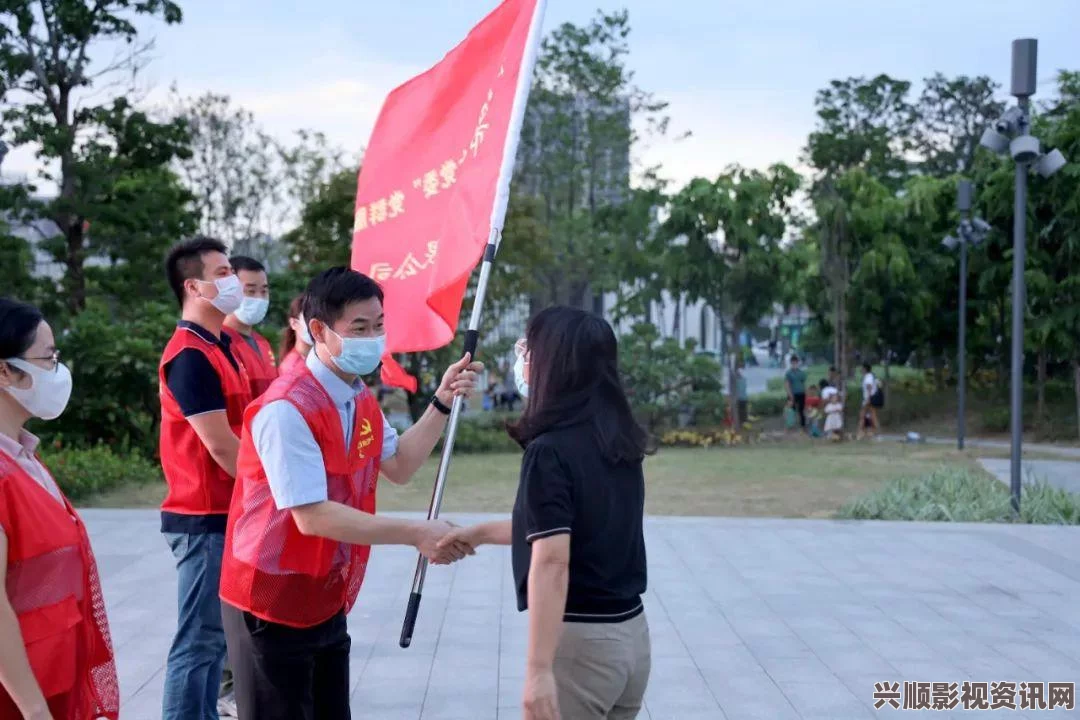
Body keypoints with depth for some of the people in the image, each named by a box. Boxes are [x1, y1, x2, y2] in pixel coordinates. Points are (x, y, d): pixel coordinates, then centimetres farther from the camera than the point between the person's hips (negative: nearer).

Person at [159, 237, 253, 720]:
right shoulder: (190, 355, -16)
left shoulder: (219, 347, 14)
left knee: (217, 634, 15)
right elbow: (221, 447, -19)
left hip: (224, 514, 10)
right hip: (205, 518, -10)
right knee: (199, 640, -4)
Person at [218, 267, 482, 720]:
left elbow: (398, 468, 11)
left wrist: (442, 403, 0)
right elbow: (313, 516, -28)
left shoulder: (360, 398, 4)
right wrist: (415, 534, -28)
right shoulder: (287, 409, -25)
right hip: (272, 607, -8)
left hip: (327, 603, 8)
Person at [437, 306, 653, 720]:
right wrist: (480, 533, 25)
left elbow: (552, 562, -23)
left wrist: (538, 669, -23)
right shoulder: (619, 443, 7)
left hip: (581, 640, -8)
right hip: (630, 633, 8)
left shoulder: (551, 450, -18)